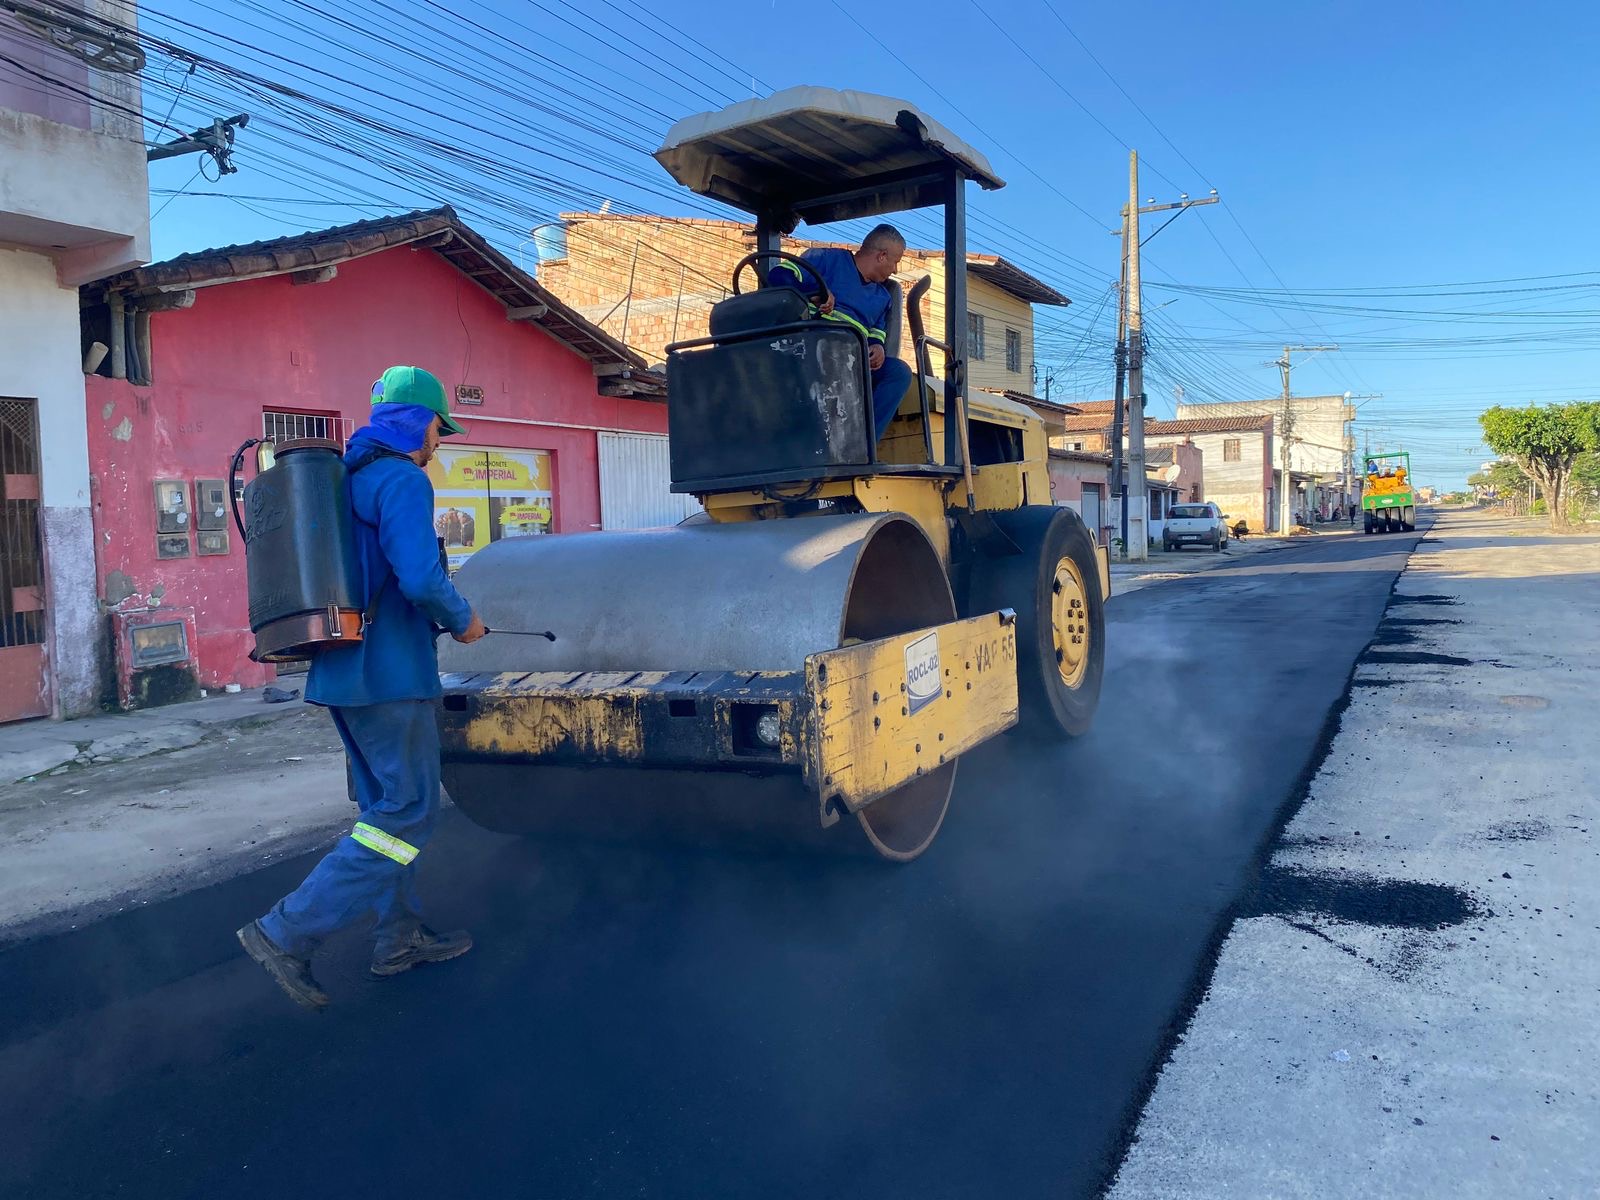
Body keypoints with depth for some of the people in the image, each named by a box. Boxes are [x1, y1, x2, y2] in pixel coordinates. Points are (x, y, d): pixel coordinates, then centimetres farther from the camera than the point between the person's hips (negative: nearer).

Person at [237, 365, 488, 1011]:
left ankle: (400, 935, 25)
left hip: (341, 671, 10)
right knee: (409, 812, -3)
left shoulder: (343, 479, 15)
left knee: (386, 804, 17)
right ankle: (287, 932, -3)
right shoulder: (403, 480, -13)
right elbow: (421, 578, -26)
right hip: (389, 674, -10)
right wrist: (463, 619, -7)